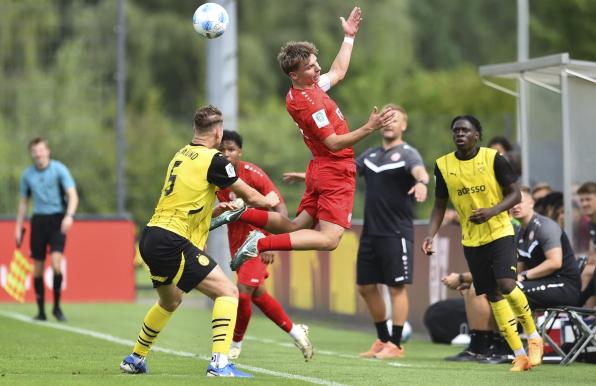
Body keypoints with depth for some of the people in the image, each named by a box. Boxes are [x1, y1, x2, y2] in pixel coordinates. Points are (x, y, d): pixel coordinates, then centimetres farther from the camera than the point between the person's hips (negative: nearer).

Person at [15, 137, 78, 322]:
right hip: (38, 220, 4)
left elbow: (73, 196, -10)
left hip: (57, 219, -4)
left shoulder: (59, 169, -4)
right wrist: (19, 228, 16)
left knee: (56, 263, -18)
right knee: (38, 268, 2)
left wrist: (69, 215, -26)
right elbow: (23, 203, 19)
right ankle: (41, 311, 12)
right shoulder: (27, 174, 9)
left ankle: (57, 307, -3)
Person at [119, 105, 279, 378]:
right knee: (227, 292, -7)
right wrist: (269, 201, 22)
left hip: (152, 237, 9)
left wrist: (217, 210, 41)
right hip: (173, 243, -9)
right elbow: (249, 196, 1)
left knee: (170, 301, 30)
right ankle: (219, 363, -19)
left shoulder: (181, 155, 15)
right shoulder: (213, 160, -9)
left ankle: (135, 359, 40)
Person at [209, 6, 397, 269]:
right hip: (336, 172, -10)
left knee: (296, 227, 16)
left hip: (321, 169, 10)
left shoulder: (306, 87, 7)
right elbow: (334, 143, -21)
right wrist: (369, 128, -28)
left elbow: (337, 73, 26)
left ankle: (242, 215, 8)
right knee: (329, 239, -15)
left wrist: (349, 37, 28)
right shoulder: (309, 103, -22)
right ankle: (260, 244, -24)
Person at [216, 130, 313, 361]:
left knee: (243, 292, -15)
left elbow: (280, 208, -22)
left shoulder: (253, 174, -20)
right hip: (236, 239, 6)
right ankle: (294, 331, 31)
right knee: (257, 293, 12)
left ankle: (235, 344, 5)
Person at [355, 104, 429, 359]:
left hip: (396, 233, -7)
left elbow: (418, 170, -29)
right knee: (366, 286, 11)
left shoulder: (407, 154, -8)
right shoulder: (371, 155, 15)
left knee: (397, 288, -4)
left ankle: (395, 345, 3)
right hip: (371, 232, 7)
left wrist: (421, 182, -51)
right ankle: (383, 339, 24)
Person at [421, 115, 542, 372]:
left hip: (500, 233, -3)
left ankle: (533, 336, 2)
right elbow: (440, 206, 9)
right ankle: (519, 355, 9)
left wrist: (492, 211, -23)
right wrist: (430, 235, -5)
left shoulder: (493, 158, -8)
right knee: (493, 296, 2)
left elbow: (515, 194, -6)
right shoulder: (443, 165, 0)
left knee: (506, 285, -21)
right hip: (471, 240, 4)